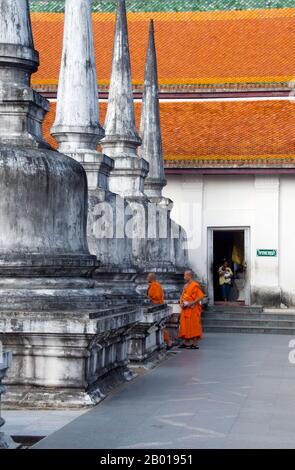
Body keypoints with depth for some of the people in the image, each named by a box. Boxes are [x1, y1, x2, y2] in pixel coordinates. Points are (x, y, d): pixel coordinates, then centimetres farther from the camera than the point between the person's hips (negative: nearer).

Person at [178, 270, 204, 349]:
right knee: (185, 325, 11)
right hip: (185, 309, 9)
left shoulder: (195, 286, -13)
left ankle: (195, 344, -1)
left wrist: (192, 303, -22)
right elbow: (182, 296, 21)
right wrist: (181, 303, 2)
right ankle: (186, 342, 19)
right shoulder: (186, 286, 14)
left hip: (193, 309, -9)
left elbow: (201, 296, -19)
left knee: (193, 326, -5)